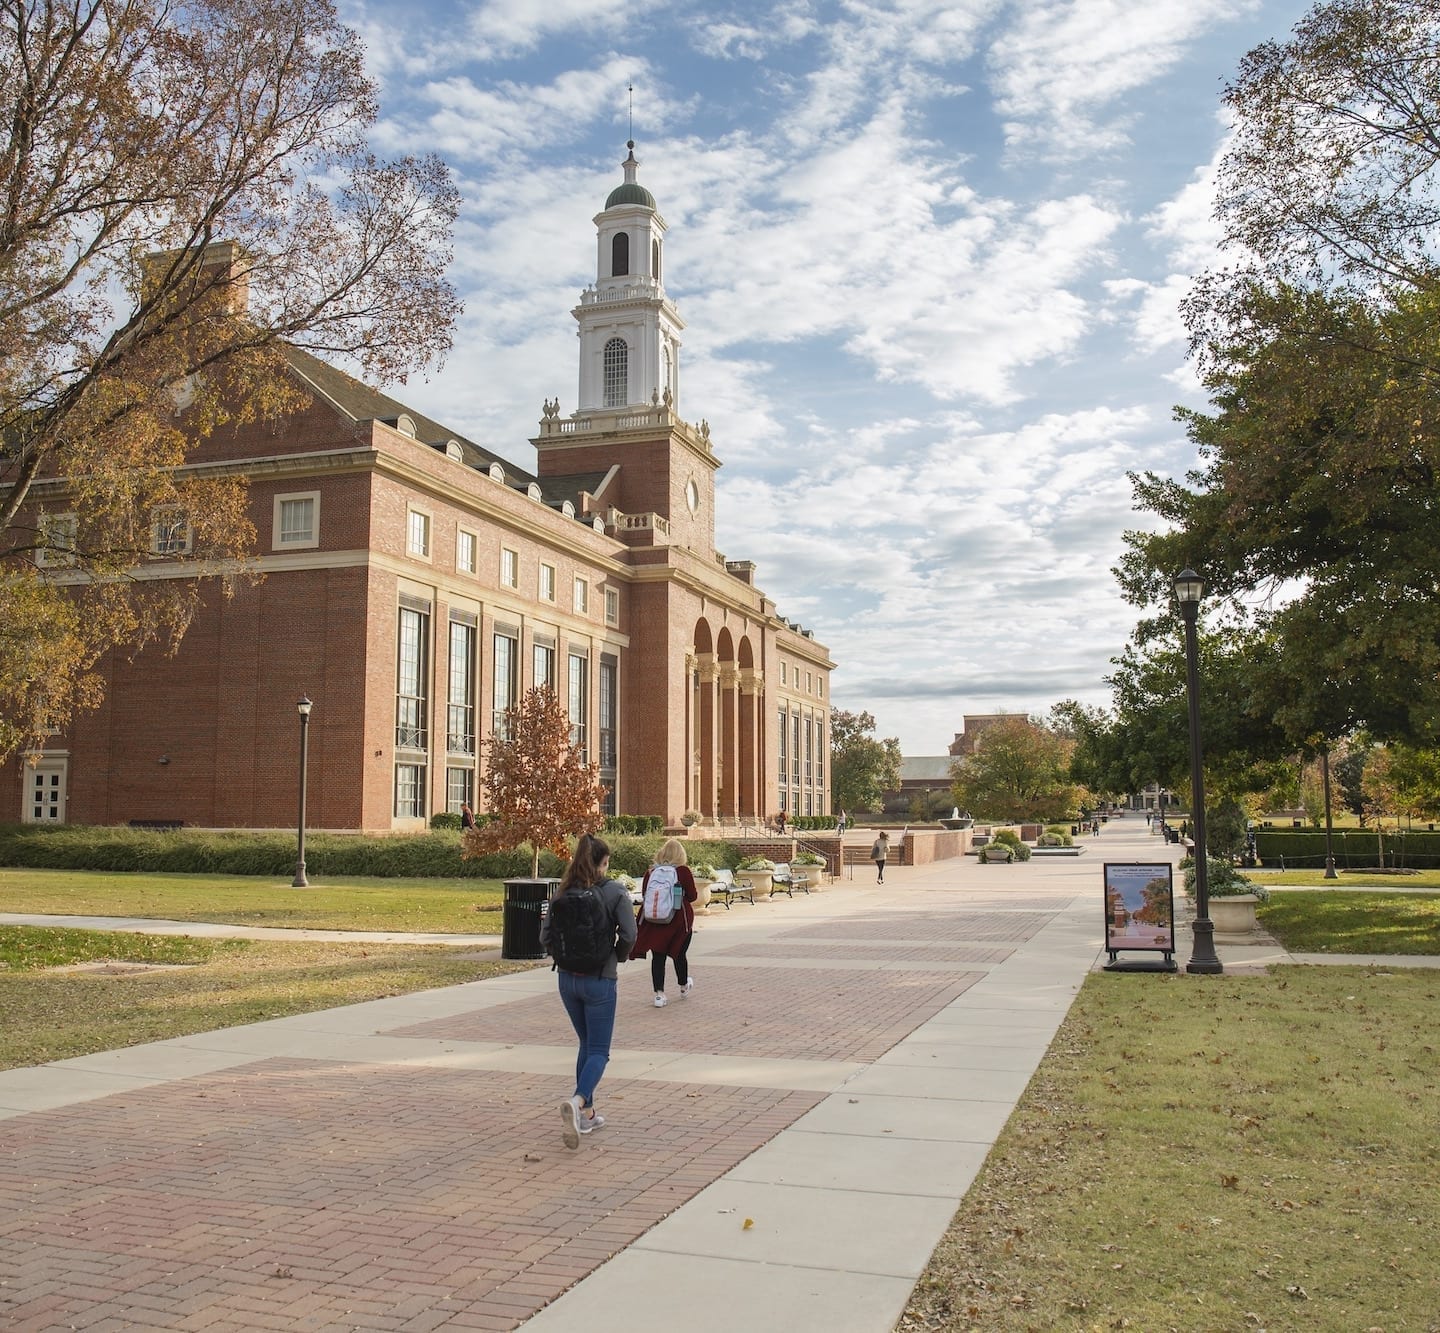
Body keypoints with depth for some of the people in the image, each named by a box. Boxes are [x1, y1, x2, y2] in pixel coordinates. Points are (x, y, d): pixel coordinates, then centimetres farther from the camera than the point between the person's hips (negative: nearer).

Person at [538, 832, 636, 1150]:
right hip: (600, 980, -5)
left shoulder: (563, 893, 2)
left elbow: (545, 938, 0)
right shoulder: (614, 891, -9)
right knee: (599, 1051, 2)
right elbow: (629, 934, -15)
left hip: (567, 979, 5)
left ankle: (586, 1113, 23)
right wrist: (618, 957, 3)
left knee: (586, 1045, 21)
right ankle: (577, 1101, -23)